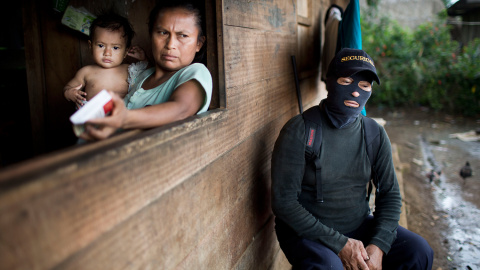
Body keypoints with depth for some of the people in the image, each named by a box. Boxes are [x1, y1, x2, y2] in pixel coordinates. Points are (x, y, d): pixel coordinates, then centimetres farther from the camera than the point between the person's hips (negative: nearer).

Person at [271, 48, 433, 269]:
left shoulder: (375, 134, 0)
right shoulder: (299, 131, -17)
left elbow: (390, 194, 5)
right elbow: (283, 201, -18)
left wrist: (378, 246, -12)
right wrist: (339, 244, -19)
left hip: (359, 226, 5)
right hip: (307, 232, -4)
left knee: (419, 252, -12)